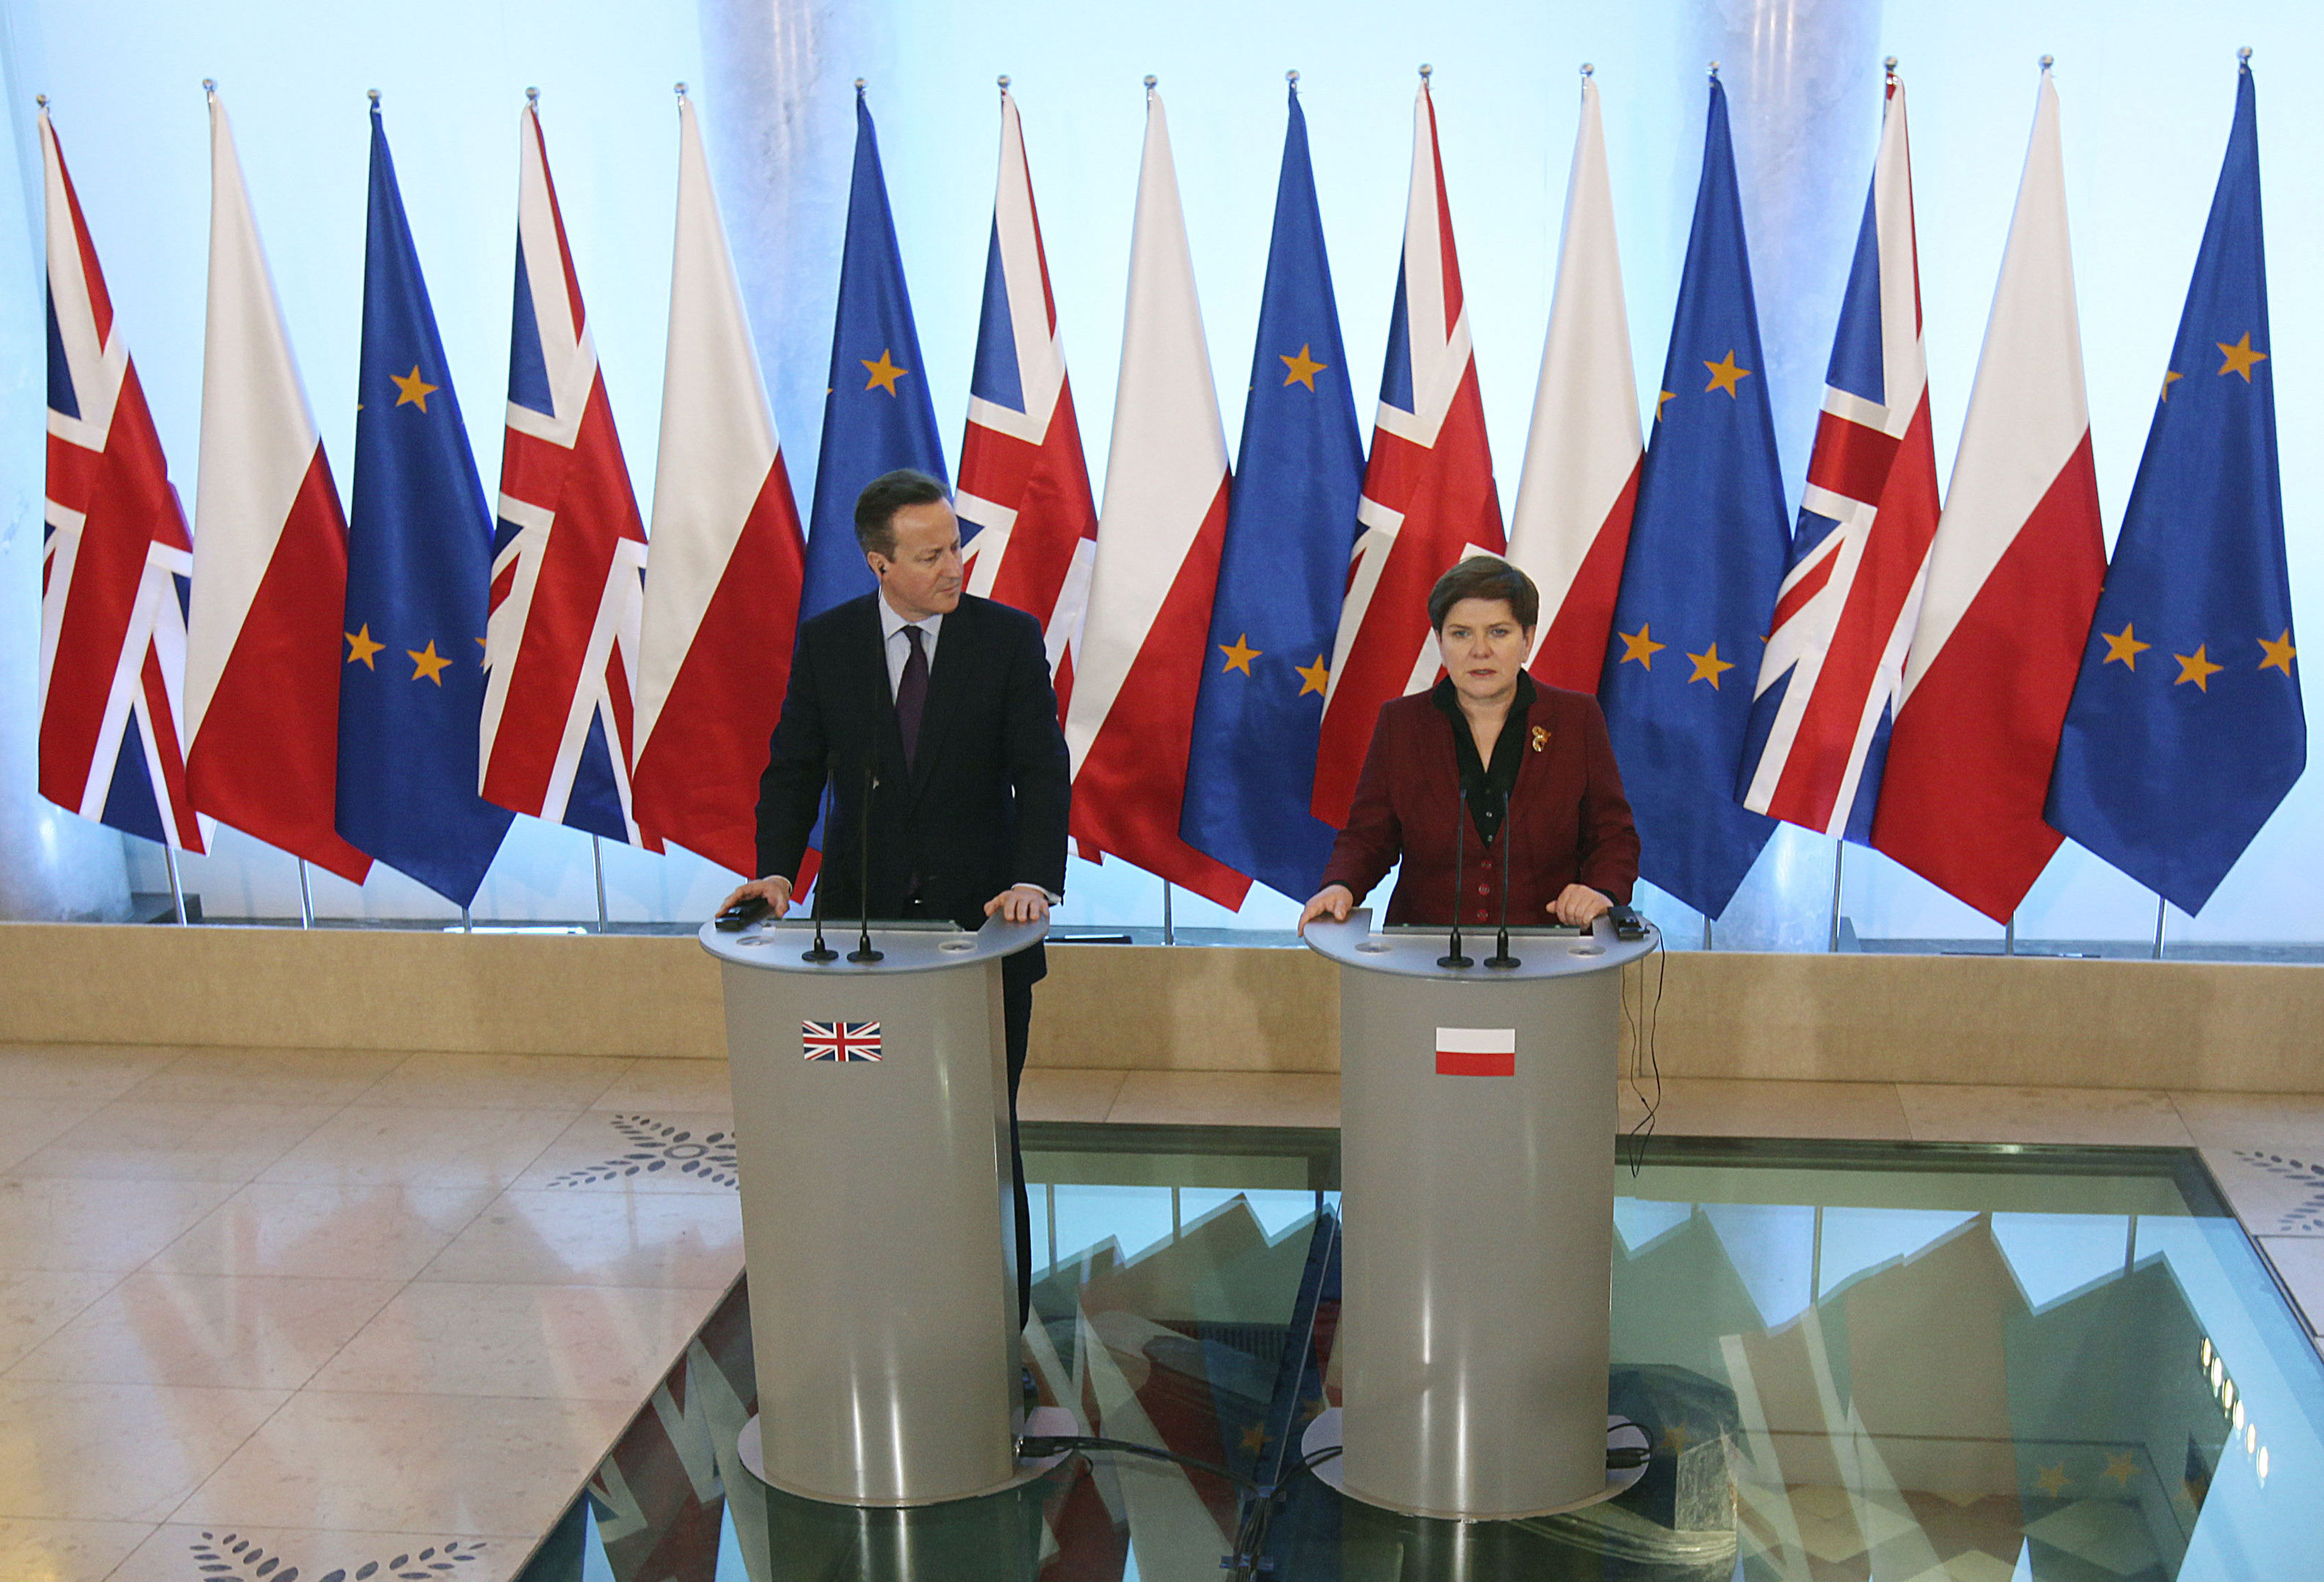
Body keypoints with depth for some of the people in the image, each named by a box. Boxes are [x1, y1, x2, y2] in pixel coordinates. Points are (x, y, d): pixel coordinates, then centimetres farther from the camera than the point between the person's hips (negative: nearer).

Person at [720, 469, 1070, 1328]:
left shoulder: (1009, 638, -2)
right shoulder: (826, 642, 2)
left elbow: (1042, 772, -7)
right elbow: (793, 768, 4)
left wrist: (1035, 881, -23)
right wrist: (778, 871, -13)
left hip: (979, 916, -1)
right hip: (861, 916, 1)